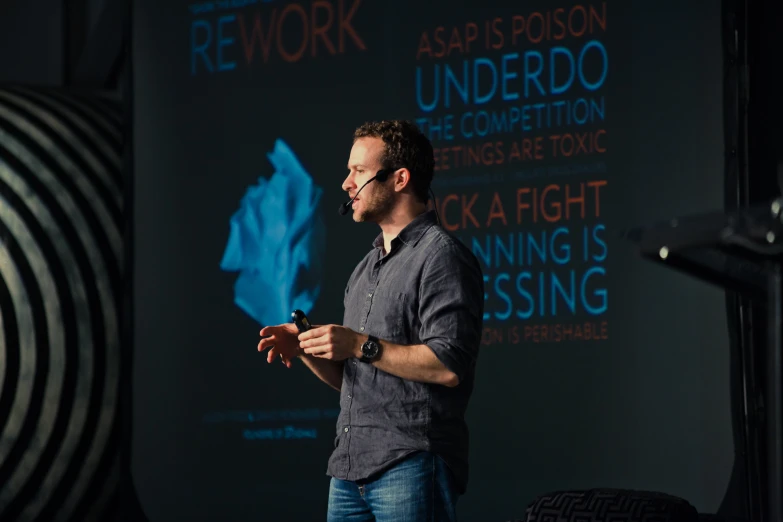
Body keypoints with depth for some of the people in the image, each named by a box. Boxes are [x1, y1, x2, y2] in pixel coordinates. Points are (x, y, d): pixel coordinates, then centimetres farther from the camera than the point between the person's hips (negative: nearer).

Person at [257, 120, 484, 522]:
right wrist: (305, 349, 5)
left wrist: (363, 346, -16)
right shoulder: (368, 266, 21)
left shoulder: (441, 257, -7)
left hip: (411, 468, -8)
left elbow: (449, 366, -19)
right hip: (350, 467, 8)